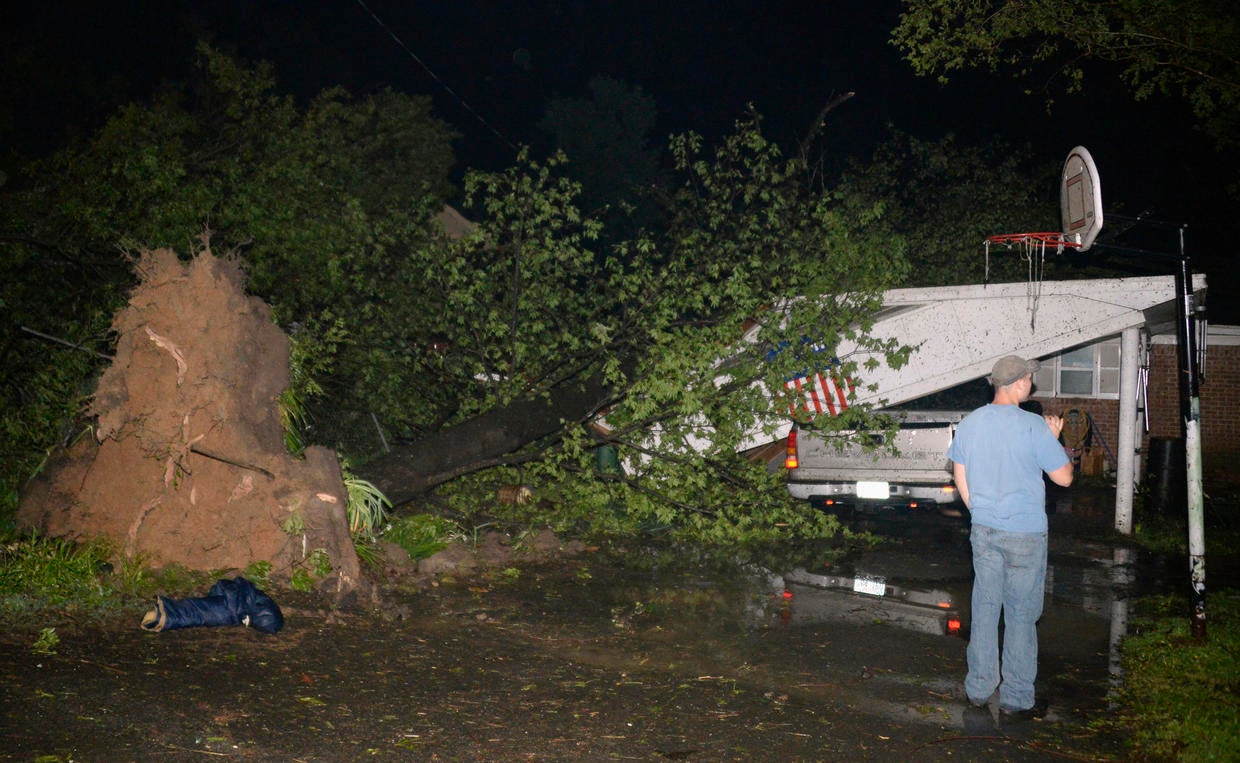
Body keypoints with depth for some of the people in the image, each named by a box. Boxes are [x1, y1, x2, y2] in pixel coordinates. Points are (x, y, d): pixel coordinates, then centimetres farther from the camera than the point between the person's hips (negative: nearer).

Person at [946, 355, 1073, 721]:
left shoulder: (969, 423, 3)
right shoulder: (1033, 427, -15)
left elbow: (960, 476, 11)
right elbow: (1064, 477, -9)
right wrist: (1054, 440, 6)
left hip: (983, 530, 5)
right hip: (1024, 533, -5)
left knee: (984, 608, 13)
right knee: (1021, 614, 4)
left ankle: (979, 689, 21)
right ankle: (1016, 698, 11)